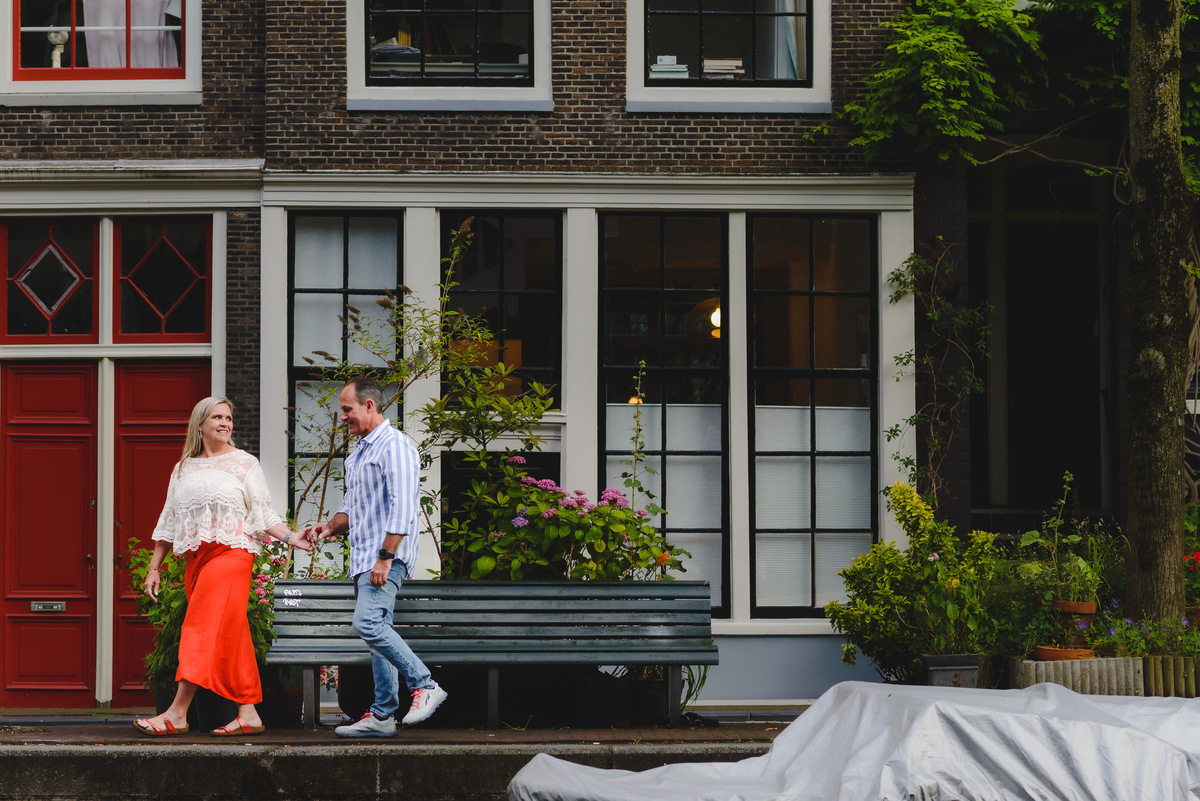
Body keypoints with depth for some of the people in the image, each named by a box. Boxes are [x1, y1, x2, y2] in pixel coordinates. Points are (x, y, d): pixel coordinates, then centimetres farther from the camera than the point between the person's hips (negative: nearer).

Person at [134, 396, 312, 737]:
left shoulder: (244, 463, 8)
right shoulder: (183, 469, 19)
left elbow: (263, 512, 3)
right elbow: (169, 521, 21)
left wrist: (290, 537, -13)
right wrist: (154, 567, 17)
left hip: (231, 552, -5)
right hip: (196, 556, 5)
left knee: (205, 628, -14)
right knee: (231, 636, 2)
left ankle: (177, 713, -18)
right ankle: (248, 713, 1)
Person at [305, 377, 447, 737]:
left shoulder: (395, 445, -11)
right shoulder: (358, 452, 20)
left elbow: (402, 507, -19)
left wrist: (385, 557, -24)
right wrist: (330, 527, 7)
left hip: (387, 557, -10)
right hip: (364, 558, 10)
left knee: (368, 623, -22)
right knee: (377, 631, 8)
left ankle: (425, 686, -14)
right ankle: (382, 716, 9)